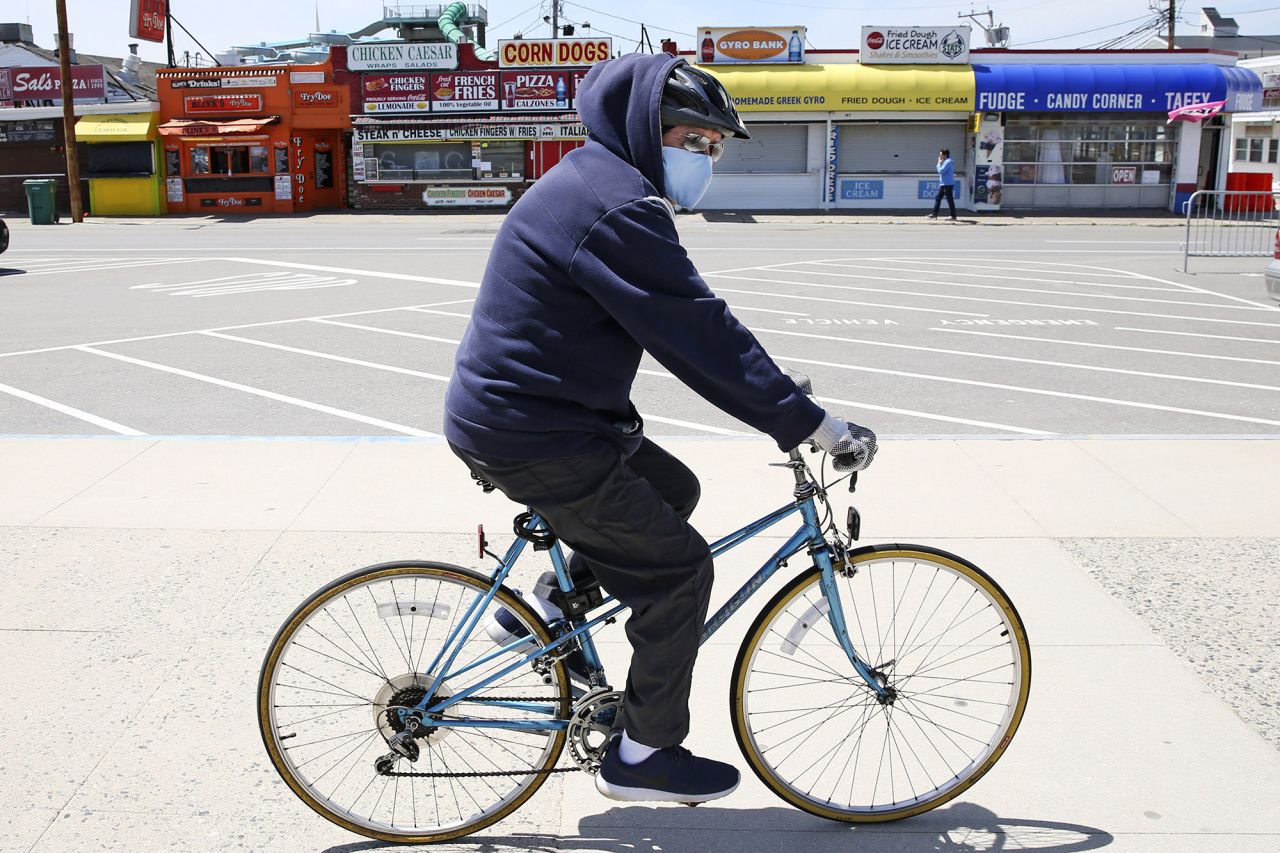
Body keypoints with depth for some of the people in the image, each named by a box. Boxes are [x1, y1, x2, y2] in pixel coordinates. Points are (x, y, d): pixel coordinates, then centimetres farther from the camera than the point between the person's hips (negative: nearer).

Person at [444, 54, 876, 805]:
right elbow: (700, 334, -23)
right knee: (678, 568, -2)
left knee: (672, 488, 22)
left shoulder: (595, 185, 14)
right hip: (535, 438, -10)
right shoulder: (616, 208, -20)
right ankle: (644, 756, 12)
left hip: (509, 410, 10)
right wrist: (808, 423, -18)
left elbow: (690, 323, 18)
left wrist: (777, 398, 17)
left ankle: (543, 610, 24)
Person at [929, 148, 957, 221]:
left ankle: (953, 216, -1)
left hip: (948, 185, -10)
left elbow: (941, 171, -21)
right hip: (943, 184, 10)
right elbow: (941, 171, 19)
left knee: (950, 200, -6)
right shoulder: (945, 162, 16)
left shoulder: (948, 162, -15)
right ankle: (934, 214, 14)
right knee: (938, 198, 10)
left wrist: (939, 163, -7)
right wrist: (940, 163, 8)